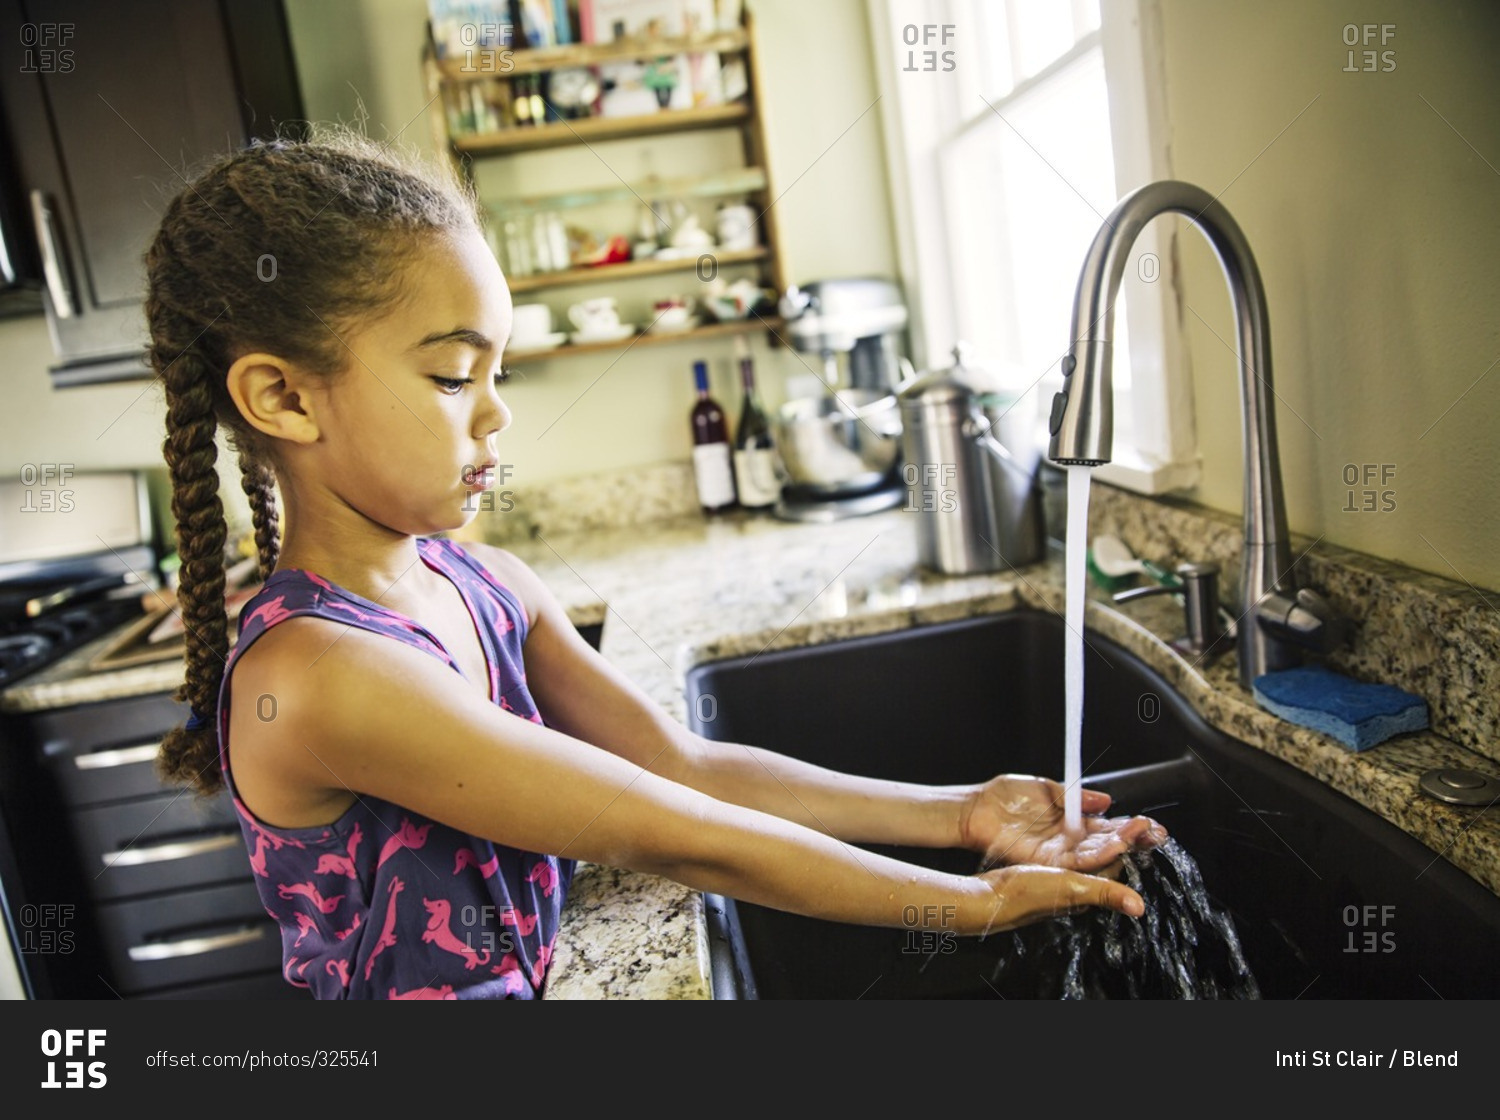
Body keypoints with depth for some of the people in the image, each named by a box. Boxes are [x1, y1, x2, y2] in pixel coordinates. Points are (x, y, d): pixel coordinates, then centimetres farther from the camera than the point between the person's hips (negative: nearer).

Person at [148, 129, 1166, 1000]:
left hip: (524, 980, 6)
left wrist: (960, 814, -13)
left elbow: (687, 765, -8)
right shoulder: (310, 675, -30)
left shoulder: (490, 588, -7)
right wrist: (974, 903, -21)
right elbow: (674, 836, -28)